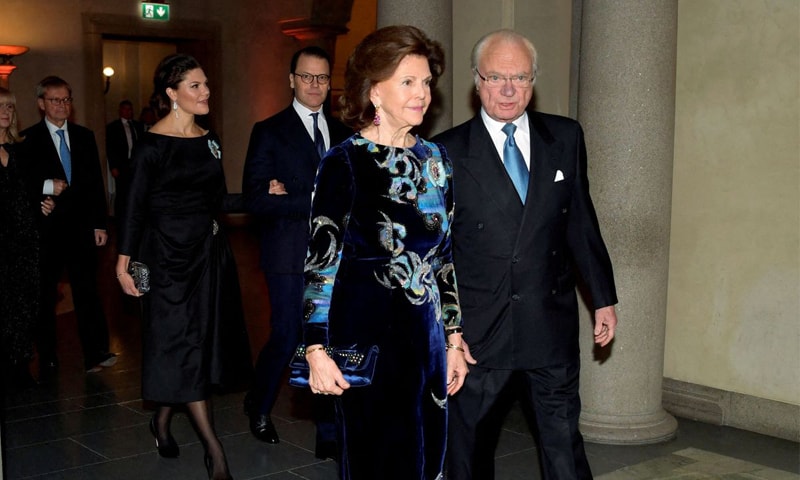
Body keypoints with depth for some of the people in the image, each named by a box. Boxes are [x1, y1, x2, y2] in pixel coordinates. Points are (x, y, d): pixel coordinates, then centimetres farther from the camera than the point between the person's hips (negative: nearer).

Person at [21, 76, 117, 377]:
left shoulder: (84, 136, 10)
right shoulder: (28, 139, -1)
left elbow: (96, 182, 10)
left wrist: (99, 224, 6)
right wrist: (46, 186, -20)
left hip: (81, 227, 2)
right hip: (46, 230, -2)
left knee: (87, 292, 1)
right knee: (45, 297, 7)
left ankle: (95, 355, 6)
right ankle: (47, 360, 16)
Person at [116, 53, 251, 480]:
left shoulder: (209, 140, 10)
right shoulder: (152, 145, -11)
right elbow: (135, 206, -10)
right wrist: (124, 263, -11)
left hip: (209, 250, 7)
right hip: (170, 253, -7)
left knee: (202, 338, 11)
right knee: (183, 344, -2)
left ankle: (162, 418, 31)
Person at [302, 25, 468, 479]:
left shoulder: (435, 158, 6)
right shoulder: (345, 162, -10)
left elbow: (445, 258, 11)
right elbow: (321, 261, -11)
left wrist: (454, 340, 11)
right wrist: (318, 350, -17)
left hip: (426, 335, 5)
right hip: (365, 338, -5)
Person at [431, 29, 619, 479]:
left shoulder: (566, 138, 5)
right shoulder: (447, 152, -4)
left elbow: (582, 223, 10)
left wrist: (604, 298, 11)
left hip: (552, 321, 2)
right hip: (477, 327, -2)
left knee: (565, 444, 9)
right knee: (468, 443, 13)